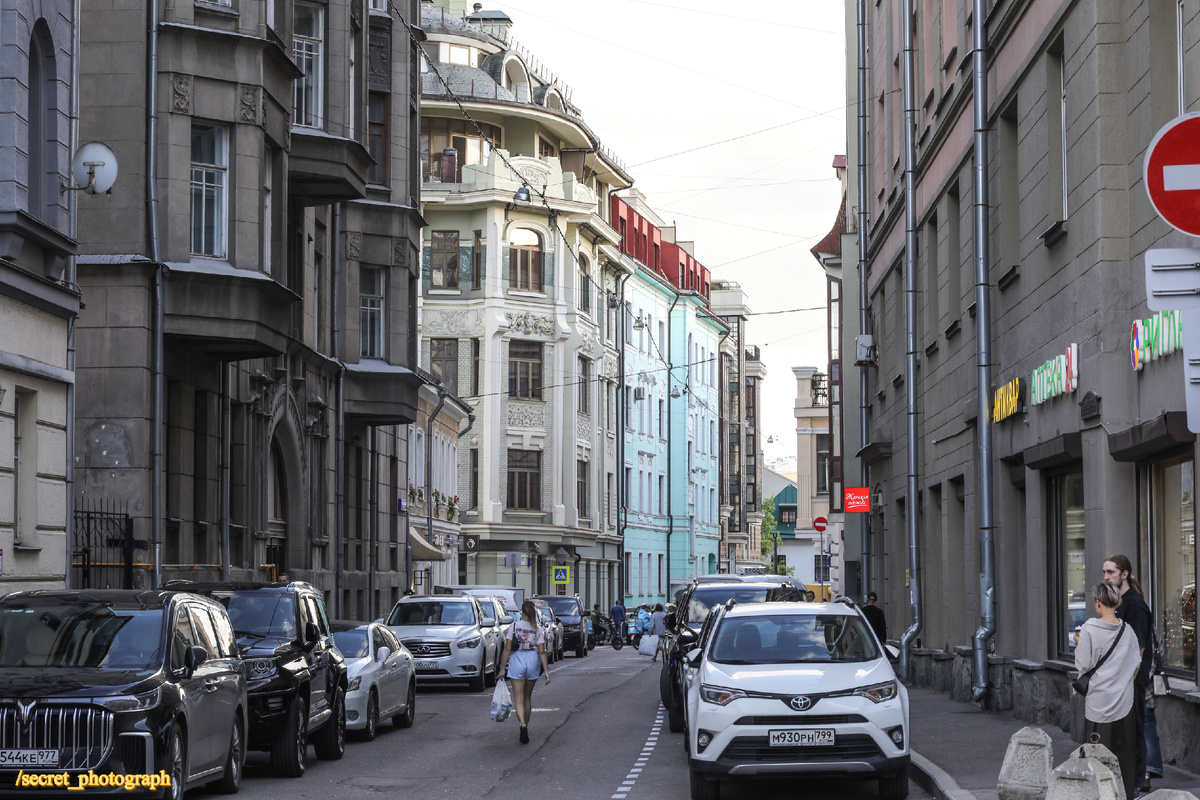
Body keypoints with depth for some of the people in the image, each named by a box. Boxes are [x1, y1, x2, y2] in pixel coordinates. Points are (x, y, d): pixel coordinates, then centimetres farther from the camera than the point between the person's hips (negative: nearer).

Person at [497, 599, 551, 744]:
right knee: (527, 697, 19)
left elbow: (507, 649, -6)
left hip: (517, 661, -2)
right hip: (533, 661, 2)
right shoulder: (538, 629, 0)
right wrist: (546, 671, -2)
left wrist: (502, 668, 0)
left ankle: (523, 724, -27)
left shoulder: (514, 627, -4)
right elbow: (542, 652, -4)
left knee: (518, 699, -3)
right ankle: (526, 726, 28)